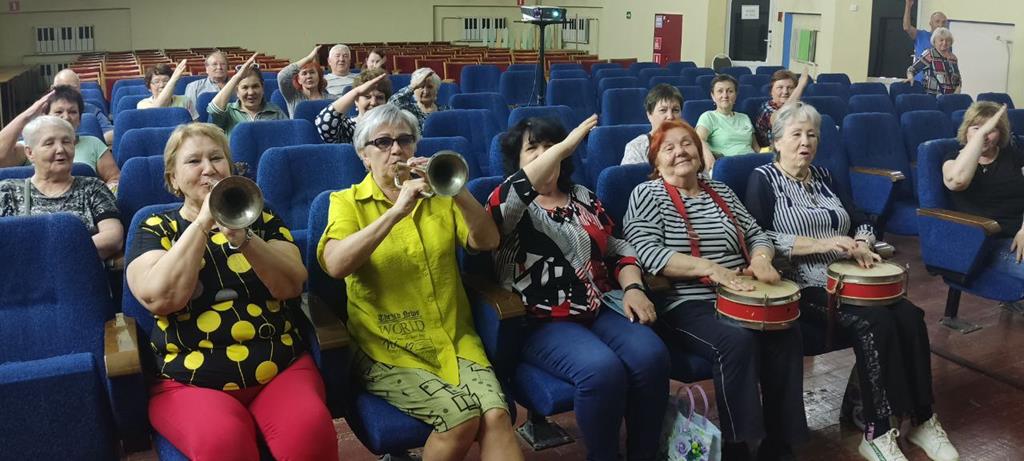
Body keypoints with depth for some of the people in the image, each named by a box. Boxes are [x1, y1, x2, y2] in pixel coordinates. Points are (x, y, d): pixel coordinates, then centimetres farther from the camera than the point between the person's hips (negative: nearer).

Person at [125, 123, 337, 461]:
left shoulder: (260, 217, 13)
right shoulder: (155, 229, 8)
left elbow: (291, 286, -2)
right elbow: (160, 298, -11)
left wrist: (243, 238, -17)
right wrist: (202, 222, -10)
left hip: (281, 368, 2)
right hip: (191, 380, -1)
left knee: (311, 433, -28)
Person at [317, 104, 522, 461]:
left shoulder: (438, 195, 12)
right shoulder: (347, 202, 2)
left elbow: (487, 242, -2)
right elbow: (335, 266, -18)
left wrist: (458, 191, -18)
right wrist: (397, 210, -26)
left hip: (454, 339, 3)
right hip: (388, 347, -3)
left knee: (497, 415, -22)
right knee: (461, 418, -23)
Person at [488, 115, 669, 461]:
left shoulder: (583, 198, 18)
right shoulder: (509, 203, 2)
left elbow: (617, 250, 18)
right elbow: (516, 192, -24)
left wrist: (633, 288, 0)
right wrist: (567, 144, -24)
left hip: (600, 310, 5)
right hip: (542, 323, -5)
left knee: (651, 356, -23)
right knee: (602, 369, -31)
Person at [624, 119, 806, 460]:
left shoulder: (720, 191, 18)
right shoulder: (647, 195, 0)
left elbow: (756, 234, 18)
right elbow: (647, 253, -14)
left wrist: (760, 259, -7)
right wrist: (709, 268, -23)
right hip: (686, 305, -5)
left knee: (786, 332, -21)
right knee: (737, 340, -32)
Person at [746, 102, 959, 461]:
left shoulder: (823, 176, 18)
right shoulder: (763, 180, -1)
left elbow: (861, 222, 19)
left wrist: (860, 245, -5)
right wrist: (821, 244, -19)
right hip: (803, 287, -6)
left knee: (909, 316, -17)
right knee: (874, 322, -27)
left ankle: (922, 419, -5)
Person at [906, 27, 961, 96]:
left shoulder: (953, 58, 16)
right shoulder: (929, 55, -1)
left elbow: (958, 79, 24)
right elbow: (911, 70, -3)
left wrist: (957, 91, 7)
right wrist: (910, 77, -24)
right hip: (932, 96, -5)